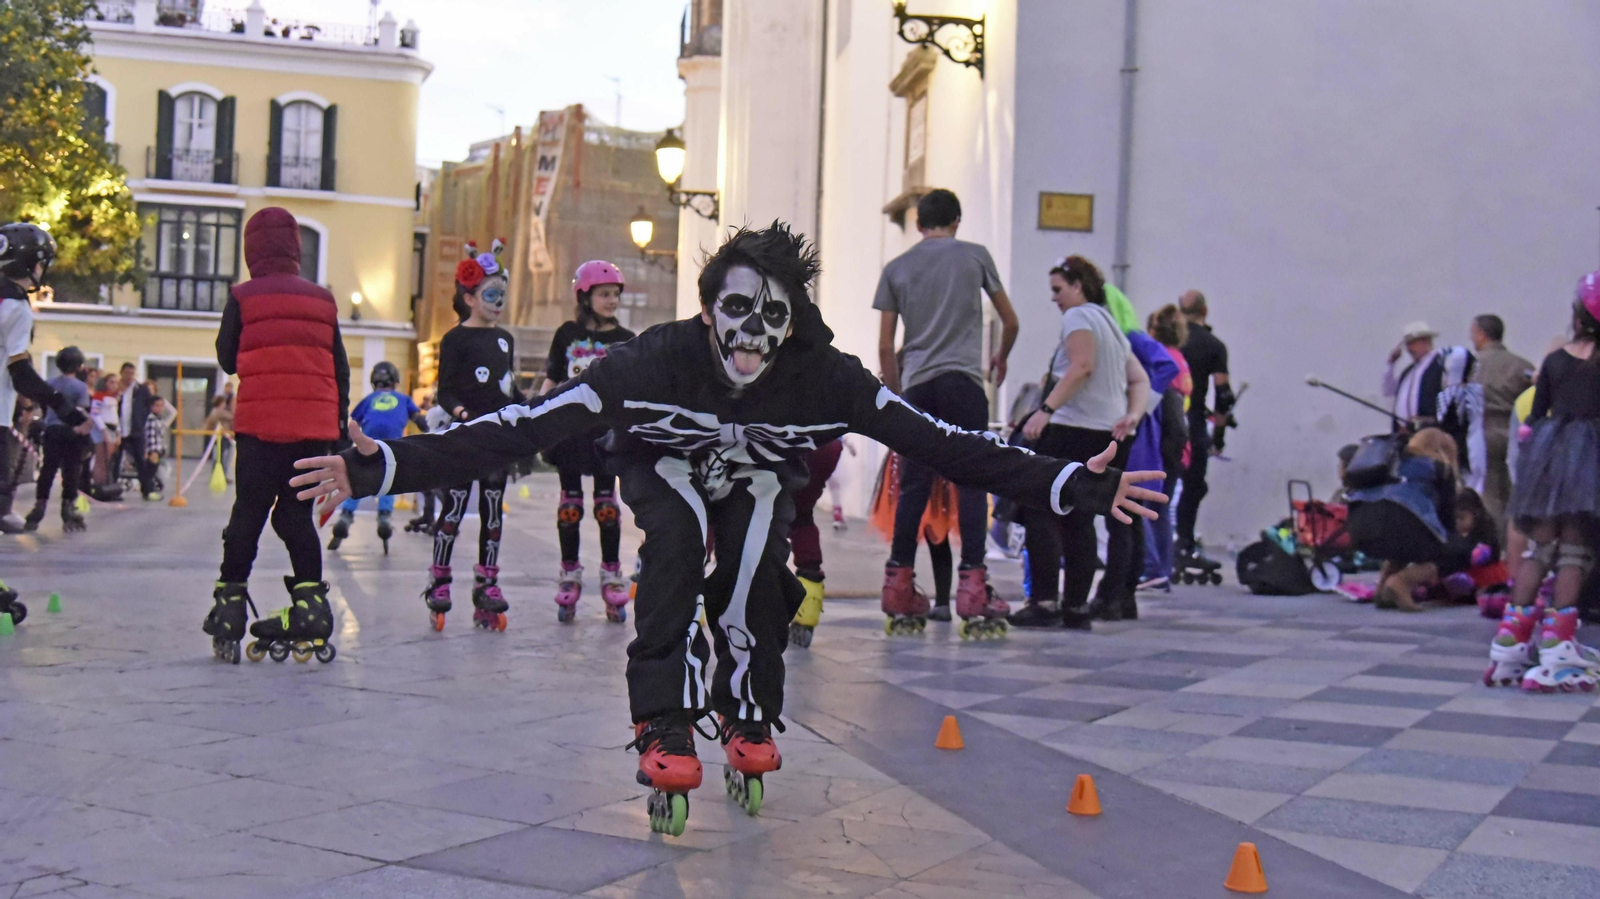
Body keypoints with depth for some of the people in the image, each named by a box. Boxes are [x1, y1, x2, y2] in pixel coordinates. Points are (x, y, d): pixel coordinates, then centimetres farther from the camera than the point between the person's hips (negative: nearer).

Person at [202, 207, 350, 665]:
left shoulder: (243, 298, -2)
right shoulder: (322, 301, 8)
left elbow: (227, 360, 7)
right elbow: (341, 369, 11)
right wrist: (339, 425, 17)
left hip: (261, 426, -3)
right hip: (315, 427, 3)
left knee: (249, 514, 6)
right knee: (296, 514, 11)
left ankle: (229, 608, 6)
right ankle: (311, 607, 4)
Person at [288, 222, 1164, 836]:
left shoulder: (826, 377, -31)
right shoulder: (655, 362, -37)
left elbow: (938, 442, -30)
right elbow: (525, 426, -42)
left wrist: (1070, 485, -37)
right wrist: (385, 468, -51)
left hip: (761, 476, 2)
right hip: (666, 466, -1)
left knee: (754, 581, -25)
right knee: (673, 558, -31)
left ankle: (750, 723, 2)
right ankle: (666, 737, -21)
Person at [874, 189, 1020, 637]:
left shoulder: (896, 268, 13)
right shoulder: (975, 255, 9)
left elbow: (885, 346, 11)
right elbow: (1010, 322, 16)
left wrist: (897, 395, 20)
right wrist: (1000, 360, 34)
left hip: (916, 384, 3)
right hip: (962, 380, -3)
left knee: (914, 483, 8)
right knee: (972, 482, -2)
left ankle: (898, 580, 10)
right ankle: (972, 585, -7)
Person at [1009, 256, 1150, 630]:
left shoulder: (1078, 316, -3)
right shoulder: (1111, 324, 25)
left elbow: (1081, 367, -19)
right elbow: (1141, 379, 18)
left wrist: (1045, 410, -24)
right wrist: (1133, 416, 4)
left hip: (1076, 429, -9)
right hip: (1111, 436, 9)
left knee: (1041, 512, -8)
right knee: (1079, 520, 11)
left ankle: (1044, 602, -15)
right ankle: (1076, 608, 9)